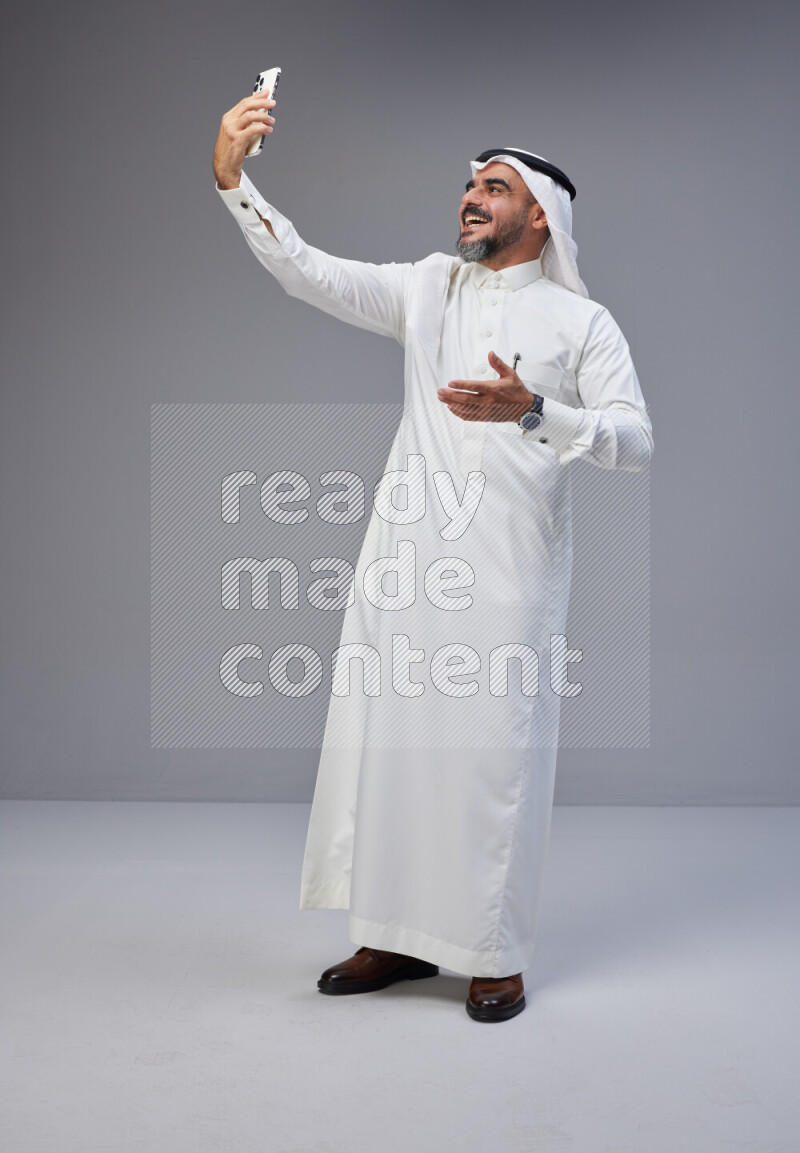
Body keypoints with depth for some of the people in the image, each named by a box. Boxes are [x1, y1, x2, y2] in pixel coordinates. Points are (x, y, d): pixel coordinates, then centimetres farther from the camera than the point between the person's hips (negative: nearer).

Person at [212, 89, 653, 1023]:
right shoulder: (427, 288, 14)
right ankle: (395, 938, 19)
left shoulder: (582, 321, 5)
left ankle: (496, 955, 14)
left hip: (508, 569, -3)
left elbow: (636, 441, -4)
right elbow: (306, 272, 3)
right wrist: (232, 178, -10)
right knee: (383, 737, 4)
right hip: (405, 559, 4)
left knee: (494, 753, -1)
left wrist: (529, 409, -18)